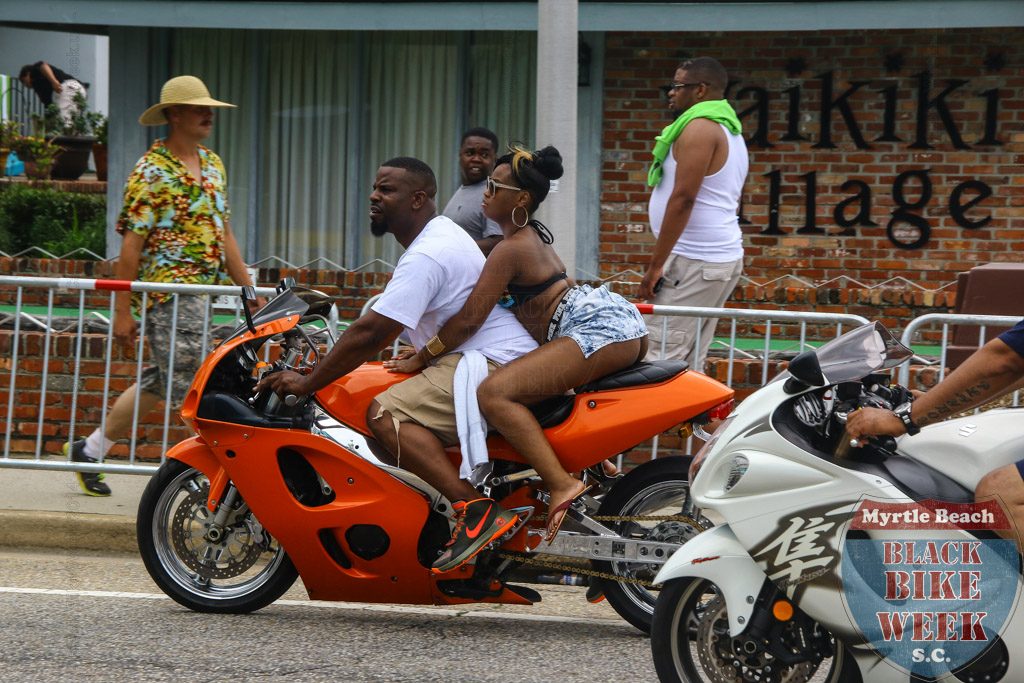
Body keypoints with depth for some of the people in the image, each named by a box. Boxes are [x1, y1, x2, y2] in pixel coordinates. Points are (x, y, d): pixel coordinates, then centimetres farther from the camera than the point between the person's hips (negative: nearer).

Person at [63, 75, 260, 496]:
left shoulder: (213, 165, 15)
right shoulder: (151, 171, -10)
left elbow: (224, 234, 21)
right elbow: (131, 244, -11)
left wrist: (248, 290, 16)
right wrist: (122, 311, -14)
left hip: (205, 295, 9)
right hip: (168, 295, -9)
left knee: (160, 383, 15)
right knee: (193, 388, -9)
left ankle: (90, 450, 27)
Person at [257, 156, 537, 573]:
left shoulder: (427, 256, -15)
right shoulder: (442, 234, 20)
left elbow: (371, 334, -18)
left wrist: (307, 383, -13)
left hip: (493, 365, -11)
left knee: (385, 415, -24)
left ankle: (477, 511, -34)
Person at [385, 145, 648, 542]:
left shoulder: (510, 250, -7)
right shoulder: (533, 237, 24)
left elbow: (469, 320, -11)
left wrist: (419, 359, -1)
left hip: (597, 327, -12)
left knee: (495, 393, -26)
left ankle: (561, 484, -36)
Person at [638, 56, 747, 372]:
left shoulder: (699, 128, -12)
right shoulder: (731, 132, 21)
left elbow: (683, 198, -19)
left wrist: (655, 264, -18)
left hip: (694, 263, -10)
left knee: (660, 361, -14)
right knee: (689, 363, 9)